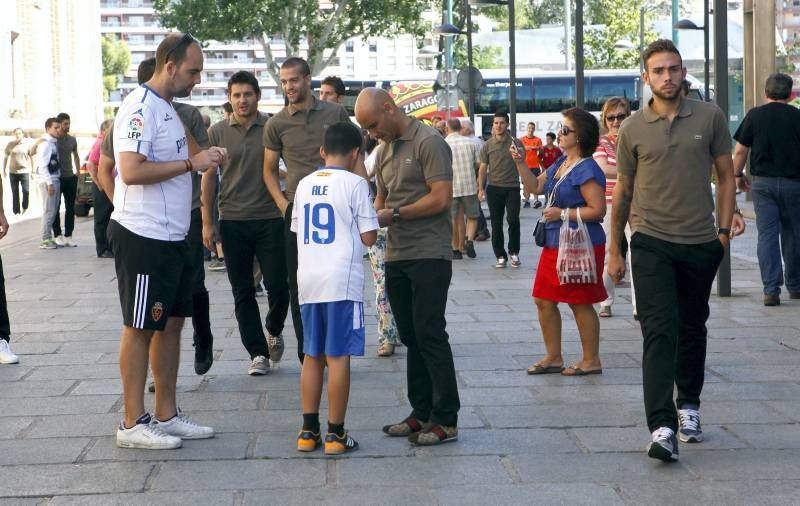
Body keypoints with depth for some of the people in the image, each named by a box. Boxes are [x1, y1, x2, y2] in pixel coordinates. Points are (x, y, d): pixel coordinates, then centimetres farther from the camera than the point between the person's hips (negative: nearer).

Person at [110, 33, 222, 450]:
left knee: (172, 322, 12)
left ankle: (166, 415, 20)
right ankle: (133, 423, 4)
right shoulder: (140, 108, -15)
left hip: (173, 237, 10)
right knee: (140, 328, -3)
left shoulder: (167, 107, 16)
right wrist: (191, 163, -22)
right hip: (143, 238, -10)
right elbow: (131, 171, -25)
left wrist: (205, 156, 8)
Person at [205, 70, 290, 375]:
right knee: (243, 292, 3)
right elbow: (208, 177, 8)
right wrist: (207, 222, 4)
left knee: (278, 285, -2)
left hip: (269, 218, -1)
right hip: (232, 221, 1)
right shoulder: (218, 132, 3)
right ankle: (258, 353, 11)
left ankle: (274, 332, 27)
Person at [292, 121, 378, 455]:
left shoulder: (305, 184, 10)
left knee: (312, 356, 13)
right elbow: (369, 237, -7)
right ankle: (335, 434, 2)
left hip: (308, 280, 5)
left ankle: (309, 431, 15)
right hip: (341, 280, -5)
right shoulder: (355, 183, -6)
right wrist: (376, 219, 13)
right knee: (338, 357, -1)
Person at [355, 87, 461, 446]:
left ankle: (446, 420, -2)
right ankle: (422, 413, 17)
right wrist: (374, 216, 4)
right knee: (410, 336, 10)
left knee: (430, 334, -8)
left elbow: (441, 199, -17)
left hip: (429, 255, -8)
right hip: (396, 256, 8)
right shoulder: (385, 150, 16)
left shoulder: (428, 143, -10)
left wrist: (395, 214, -13)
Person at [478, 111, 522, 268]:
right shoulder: (487, 145, 4)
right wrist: (481, 189, -1)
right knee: (496, 224, 3)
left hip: (512, 187, -1)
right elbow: (483, 169, 6)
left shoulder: (515, 143, 2)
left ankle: (513, 252, 9)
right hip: (494, 188, 1)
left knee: (513, 220, -10)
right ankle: (501, 256, 12)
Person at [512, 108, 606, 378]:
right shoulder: (560, 163, 11)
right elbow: (535, 185, 21)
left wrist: (563, 213, -19)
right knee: (544, 300, 11)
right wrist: (520, 164, 7)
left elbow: (598, 210, -21)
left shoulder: (587, 169, -17)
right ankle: (553, 357, 21)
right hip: (554, 244, 9)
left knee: (580, 304, 1)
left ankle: (591, 360, 13)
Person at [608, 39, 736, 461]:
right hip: (651, 242, -2)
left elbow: (726, 177, 9)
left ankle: (689, 405, 34)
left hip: (701, 244, 2)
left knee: (692, 328, 15)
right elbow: (623, 190, 9)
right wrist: (614, 250, 10)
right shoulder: (633, 128, 0)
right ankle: (662, 427, -17)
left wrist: (724, 229, 0)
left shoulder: (710, 117, 2)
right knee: (660, 331, -11)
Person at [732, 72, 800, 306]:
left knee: (767, 234, 0)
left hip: (762, 183, 0)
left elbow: (740, 151, 1)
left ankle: (771, 290, -9)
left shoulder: (754, 115, 0)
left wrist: (738, 175, 15)